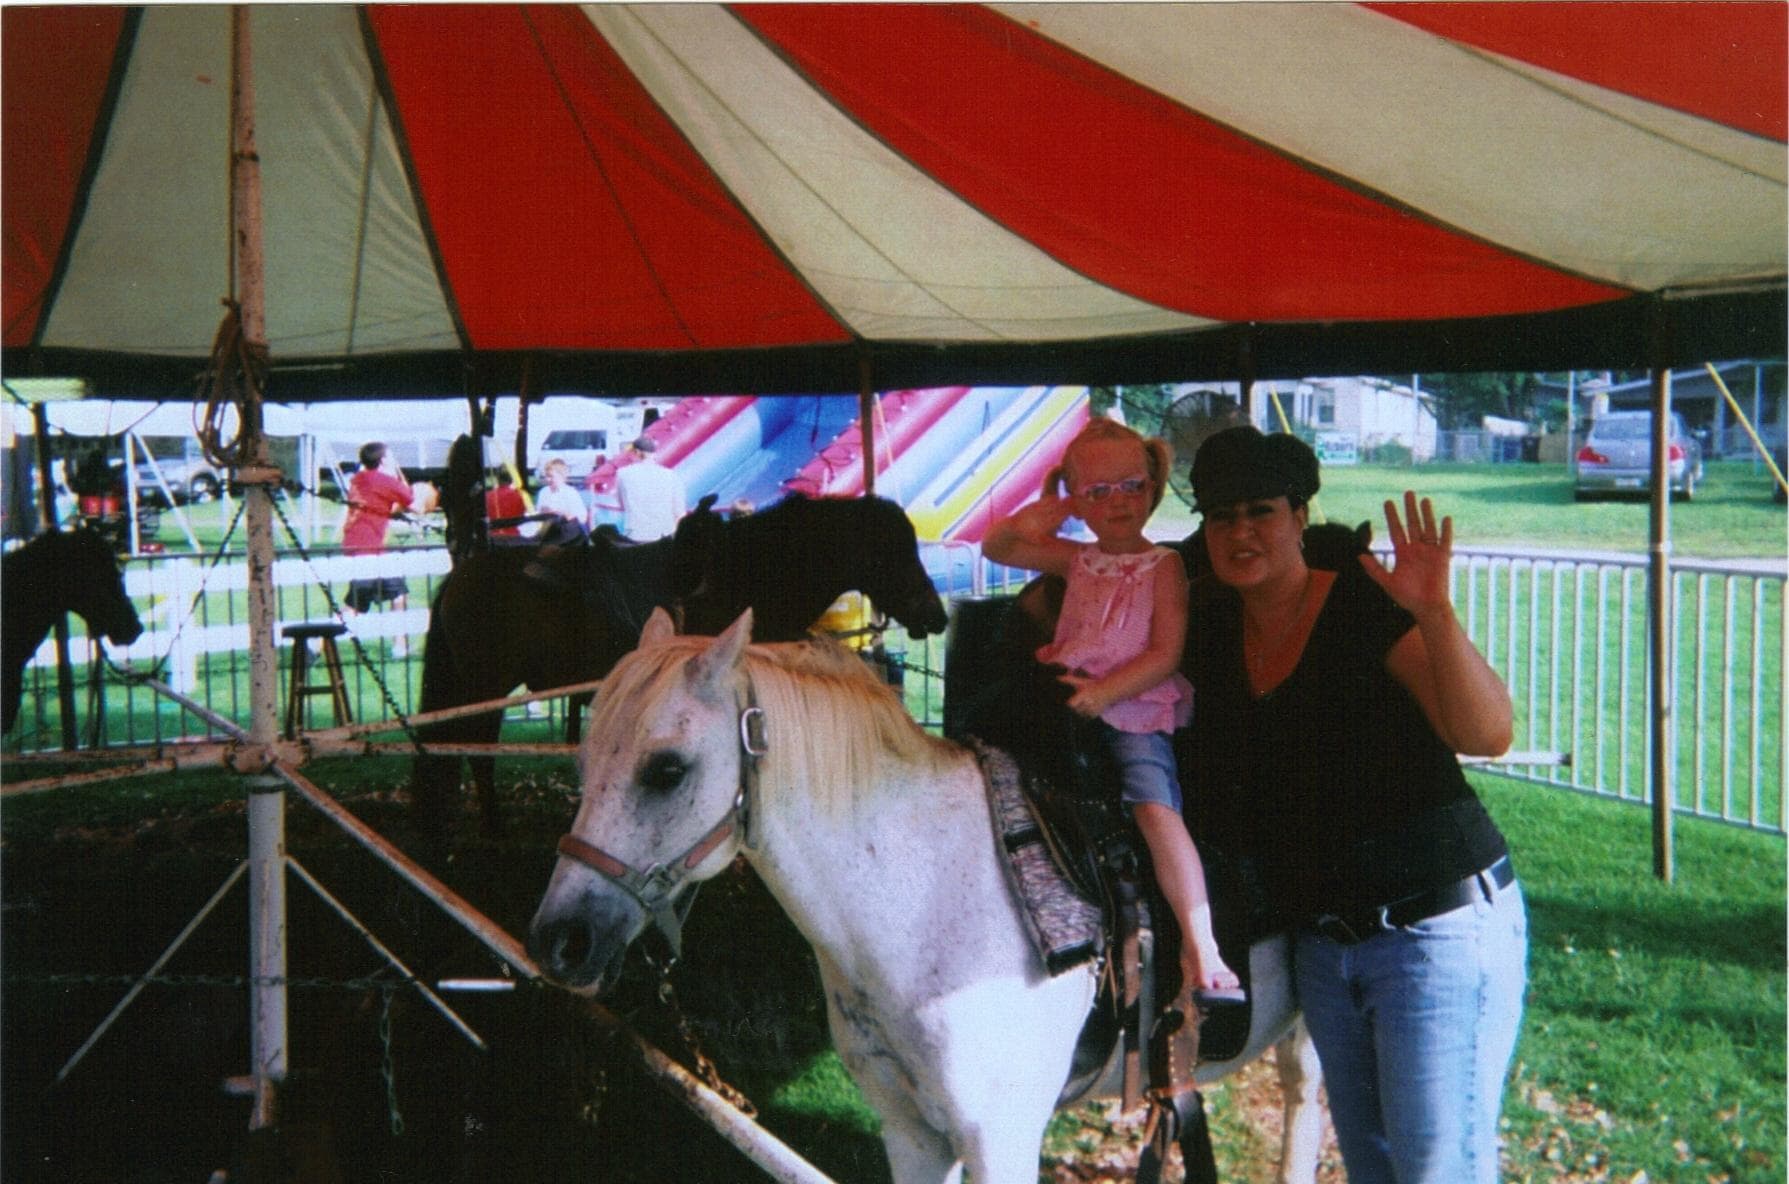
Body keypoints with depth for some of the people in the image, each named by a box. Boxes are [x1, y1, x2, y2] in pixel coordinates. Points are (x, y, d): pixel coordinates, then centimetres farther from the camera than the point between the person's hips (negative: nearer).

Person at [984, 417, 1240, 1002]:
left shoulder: (1163, 566, -1)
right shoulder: (1076, 560, 13)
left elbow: (1165, 655, -10)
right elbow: (994, 548, 19)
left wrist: (1104, 692, -21)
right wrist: (1027, 523, -2)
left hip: (1135, 712, -6)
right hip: (1069, 705, 6)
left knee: (1155, 806, -25)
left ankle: (1198, 942, -24)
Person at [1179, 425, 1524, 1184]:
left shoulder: (1368, 606, -16)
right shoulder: (1208, 623, 1)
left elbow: (1486, 735, -27)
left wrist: (1434, 614, -39)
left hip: (1440, 927, -7)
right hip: (1320, 942, 7)